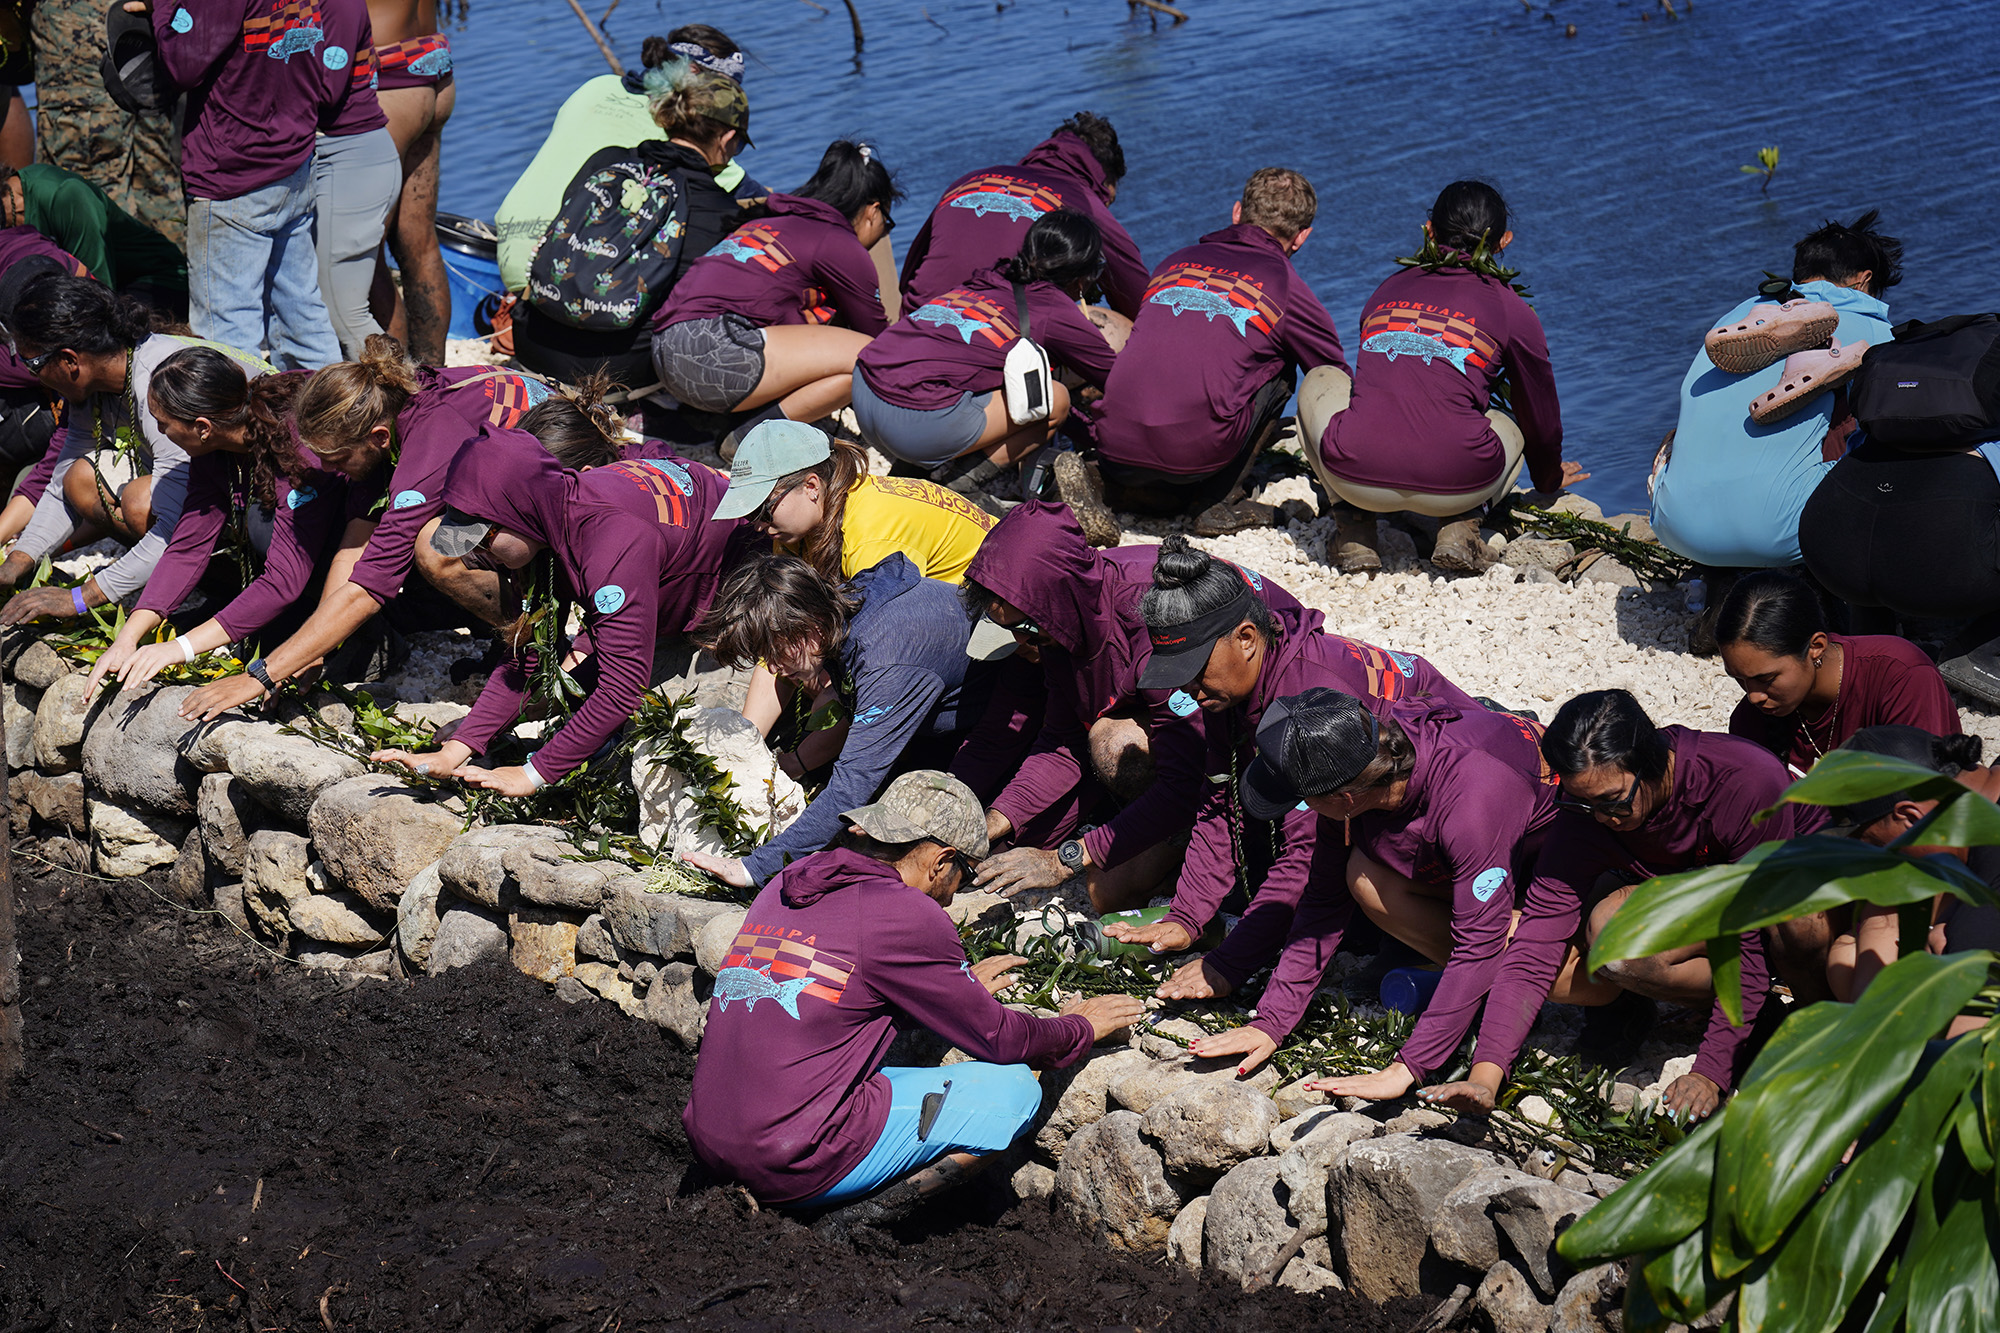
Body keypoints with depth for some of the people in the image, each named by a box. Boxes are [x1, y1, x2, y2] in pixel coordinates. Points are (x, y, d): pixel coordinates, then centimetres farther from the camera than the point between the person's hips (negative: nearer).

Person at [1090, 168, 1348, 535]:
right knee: (1279, 368, 19)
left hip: (1115, 451, 5)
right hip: (1196, 452, -5)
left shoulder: (1175, 262, 23)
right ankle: (1218, 502, 11)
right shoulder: (1286, 288, 10)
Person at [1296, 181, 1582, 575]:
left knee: (1320, 379, 32)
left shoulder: (1387, 292, 22)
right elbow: (1540, 414, 26)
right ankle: (1460, 527, 6)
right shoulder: (1511, 310, 13)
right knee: (1511, 426, 34)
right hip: (1455, 488, -1)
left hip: (1358, 478, 1)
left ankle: (1355, 531, 16)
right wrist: (1550, 478, 50)